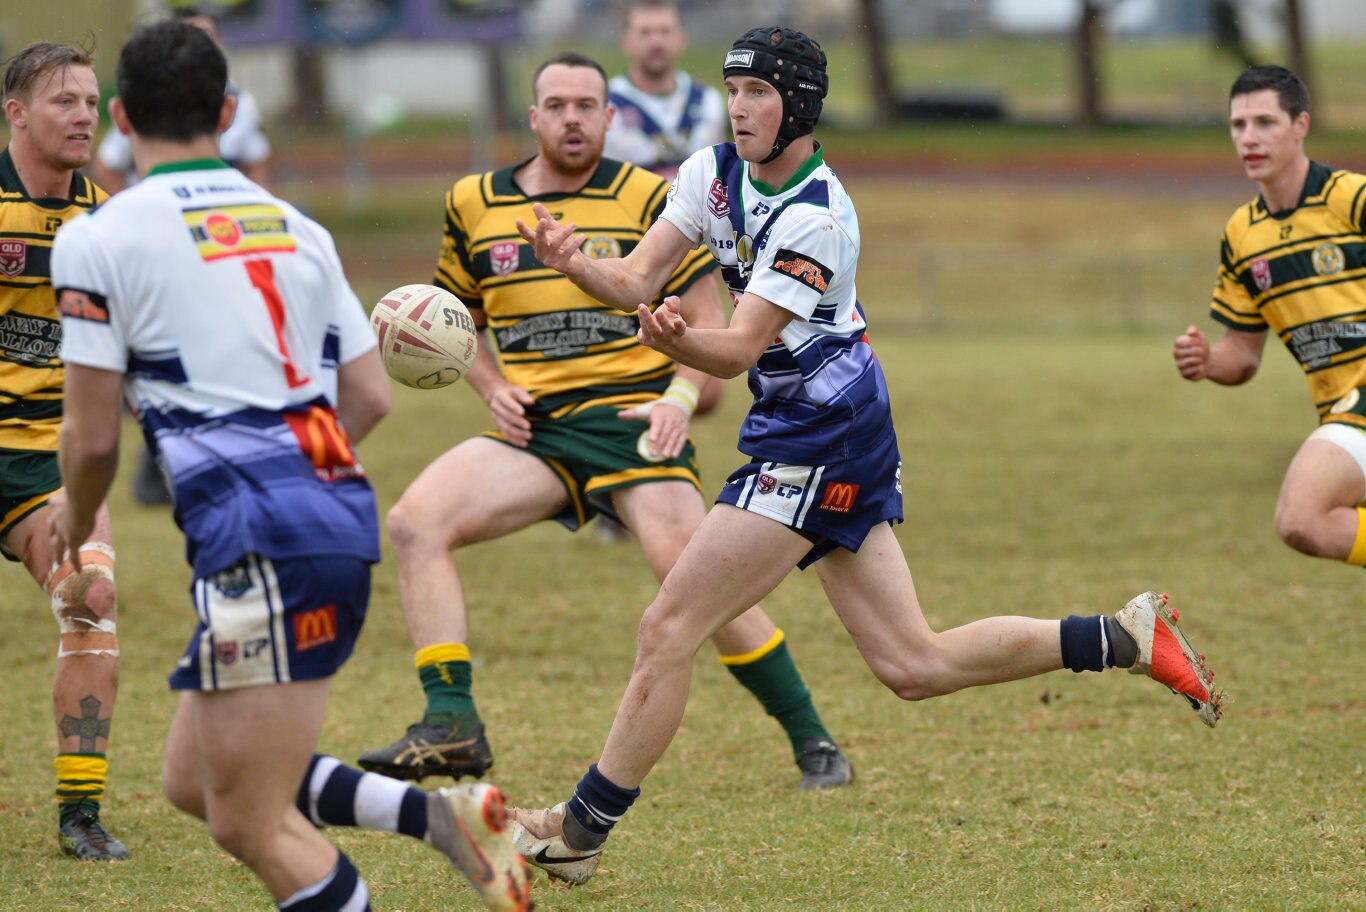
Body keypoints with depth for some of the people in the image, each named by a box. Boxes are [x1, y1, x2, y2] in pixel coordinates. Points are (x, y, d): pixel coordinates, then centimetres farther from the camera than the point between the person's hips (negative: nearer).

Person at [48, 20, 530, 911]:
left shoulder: (99, 238, -2)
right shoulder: (294, 226, 17)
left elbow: (93, 437, -2)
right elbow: (370, 398, 17)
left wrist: (77, 520, 20)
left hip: (257, 537, -8)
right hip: (343, 512, 8)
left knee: (252, 823, -4)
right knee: (192, 780, 17)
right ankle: (447, 812, 4)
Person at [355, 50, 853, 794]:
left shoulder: (649, 200, 1)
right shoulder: (473, 205, 10)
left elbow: (707, 317, 6)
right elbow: (460, 322, 22)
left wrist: (679, 396, -11)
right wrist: (495, 390, 3)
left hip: (631, 419, -3)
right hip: (534, 429, 4)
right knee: (414, 520, -19)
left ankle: (813, 743, -3)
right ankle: (451, 724, -19)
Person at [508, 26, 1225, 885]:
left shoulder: (817, 218, -19)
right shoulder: (715, 172, 5)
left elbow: (738, 349, -24)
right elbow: (638, 279, -1)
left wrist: (679, 340, -45)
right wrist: (576, 262, -22)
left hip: (822, 440, -9)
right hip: (811, 435, 9)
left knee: (668, 630, -8)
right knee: (916, 665, 9)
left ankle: (581, 831, -1)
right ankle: (1127, 637, 14)